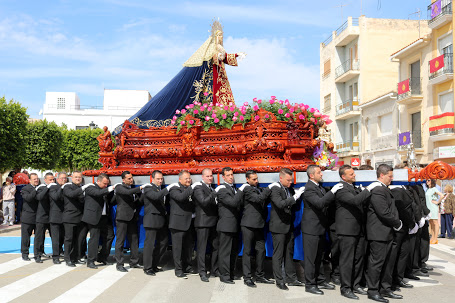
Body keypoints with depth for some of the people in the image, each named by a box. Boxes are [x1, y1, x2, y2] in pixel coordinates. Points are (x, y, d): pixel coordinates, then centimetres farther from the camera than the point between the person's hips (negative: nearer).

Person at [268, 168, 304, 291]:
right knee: (278, 254, 2)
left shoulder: (289, 188, 8)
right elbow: (280, 204, -29)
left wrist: (299, 194, -1)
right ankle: (279, 280, 12)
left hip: (289, 226, 7)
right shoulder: (274, 189, -14)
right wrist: (295, 197, -29)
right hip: (279, 226, -7)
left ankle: (291, 278, 24)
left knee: (289, 253, 15)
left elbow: (294, 205, 15)